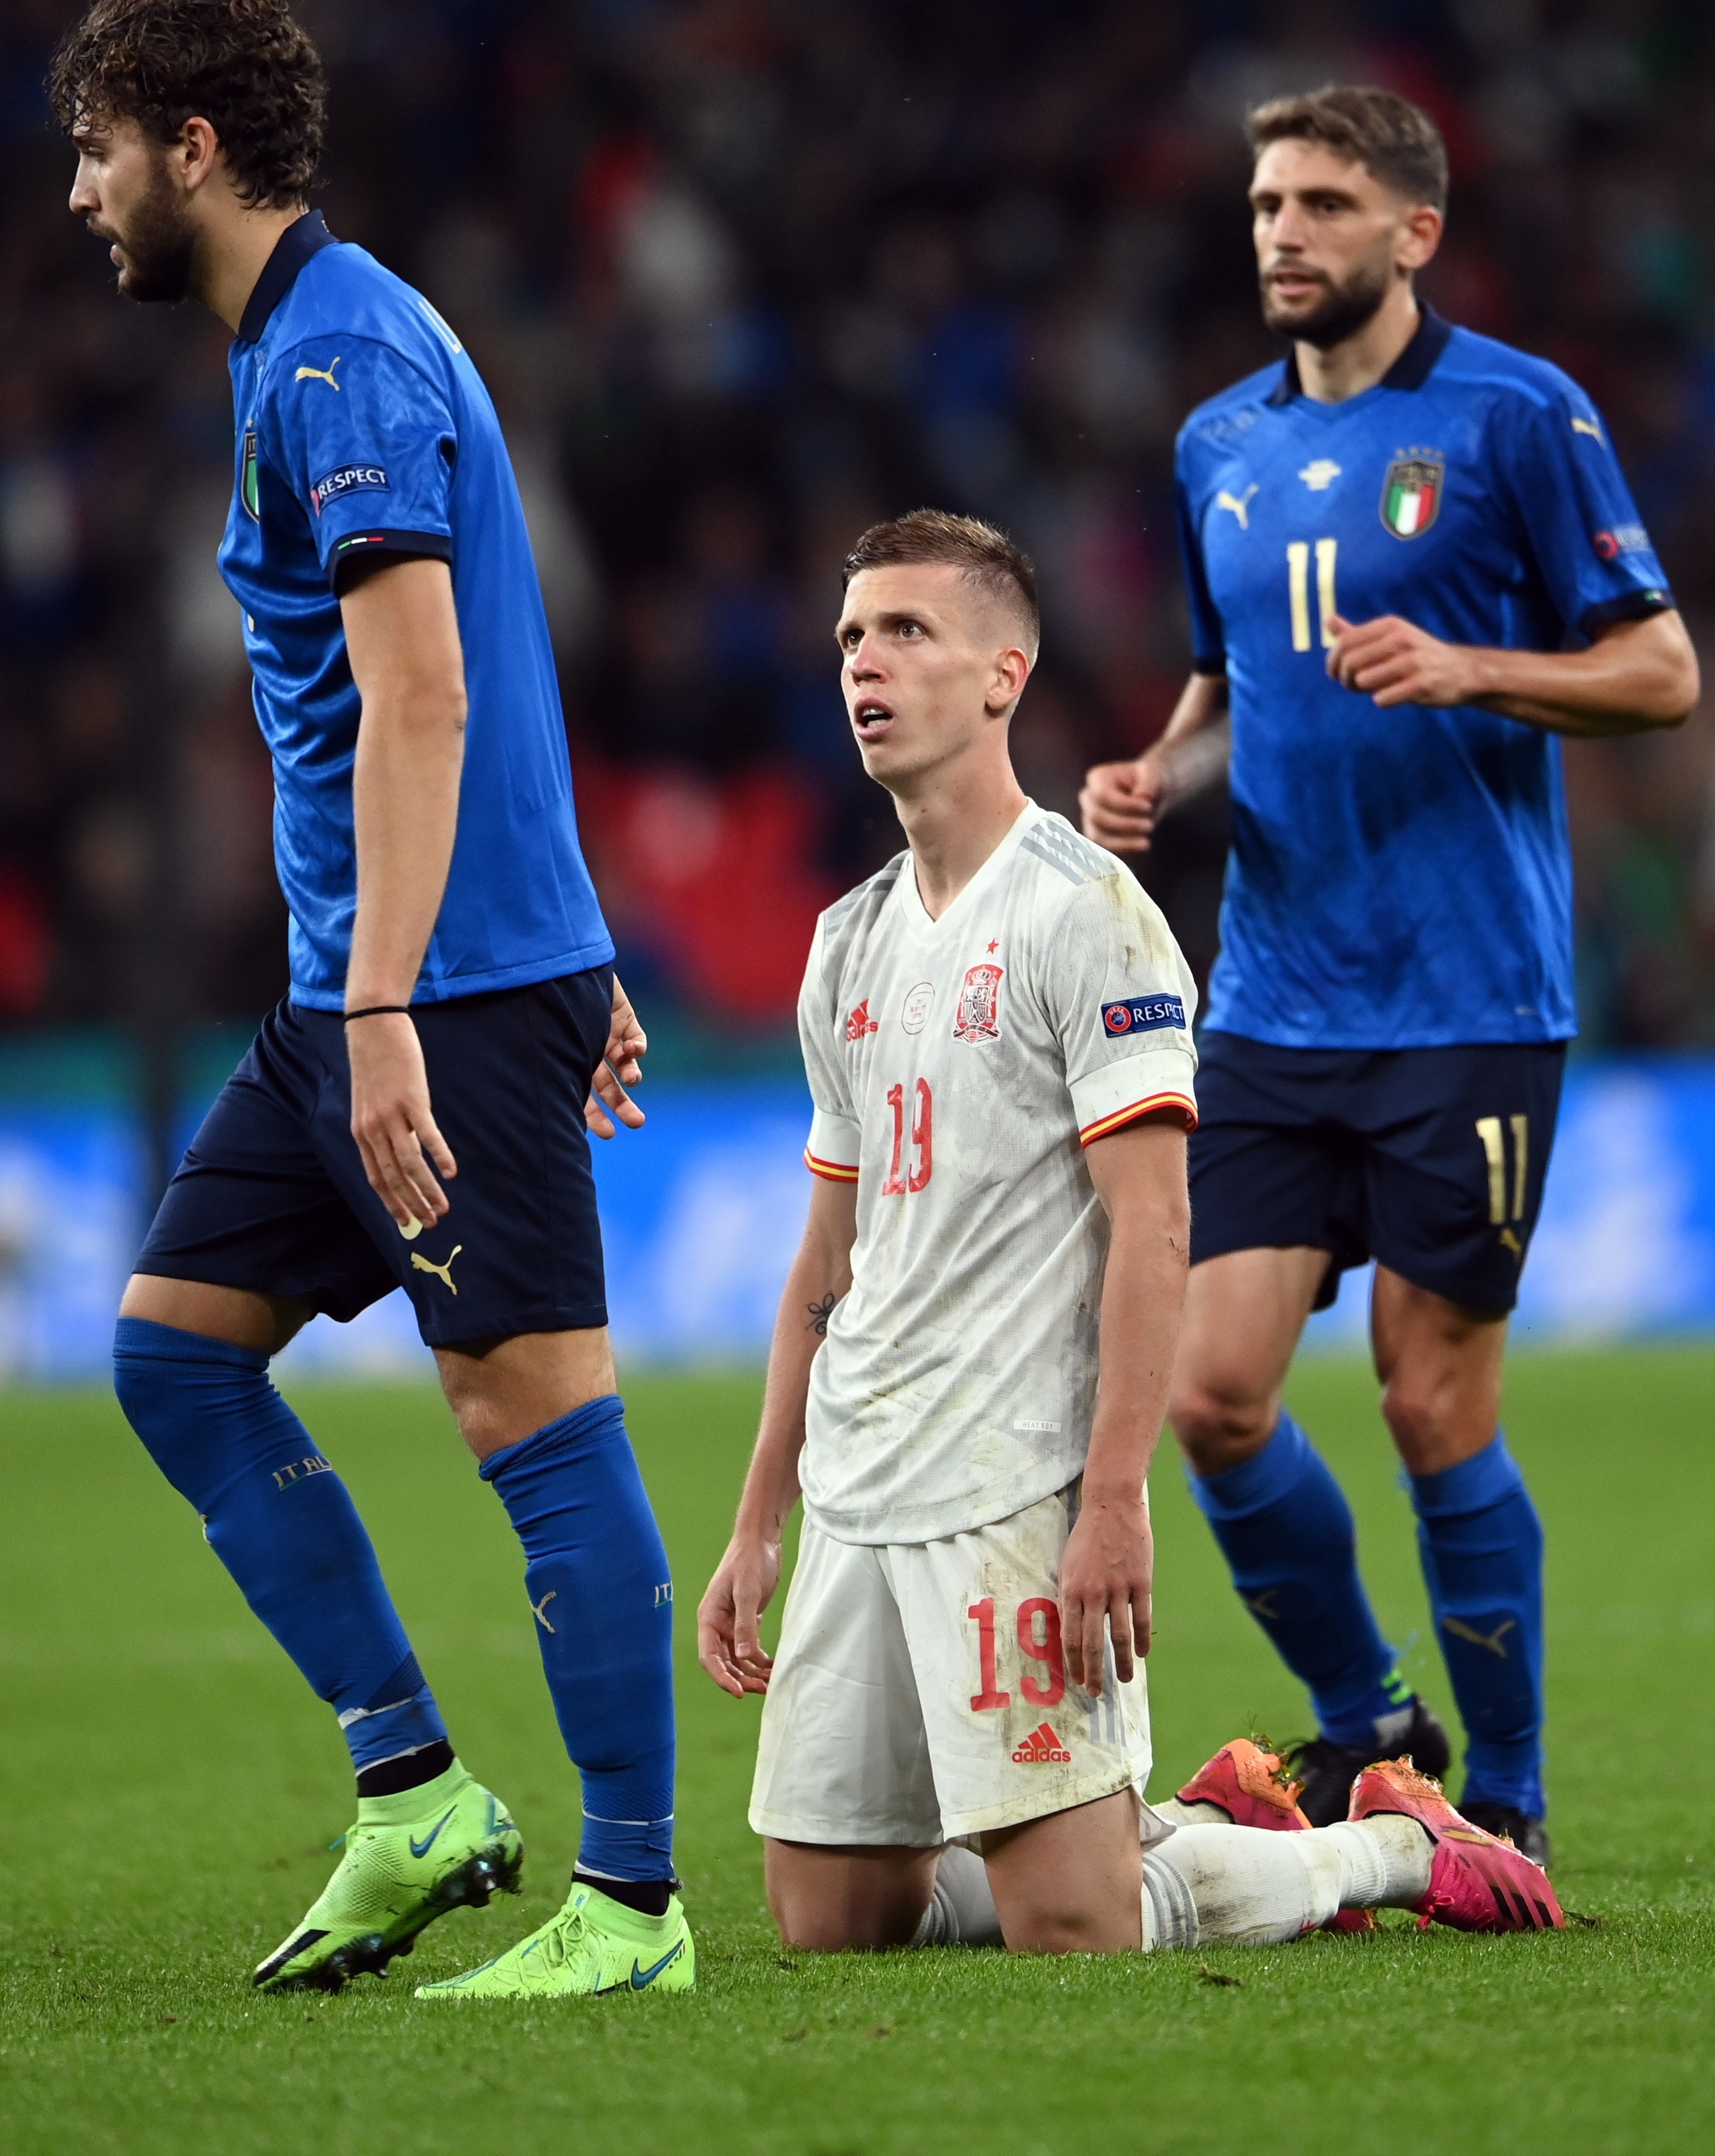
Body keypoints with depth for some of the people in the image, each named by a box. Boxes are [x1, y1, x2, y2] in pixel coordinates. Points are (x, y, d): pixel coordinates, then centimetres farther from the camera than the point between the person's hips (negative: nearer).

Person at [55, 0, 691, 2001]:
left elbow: (420, 695, -22)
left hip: (458, 991, -11)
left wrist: (385, 1007, -26)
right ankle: (415, 1787, 12)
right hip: (348, 992, 11)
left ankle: (631, 1898, -3)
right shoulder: (308, 345, 18)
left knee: (535, 1408, -7)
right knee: (174, 1344, 10)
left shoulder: (339, 354, -14)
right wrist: (573, 969, 25)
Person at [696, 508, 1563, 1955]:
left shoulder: (1083, 911, -7)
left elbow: (1152, 1228, -14)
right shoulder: (852, 942, 16)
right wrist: (756, 1530, 18)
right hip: (855, 1506, 8)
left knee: (1071, 1931, -13)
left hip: (1016, 1492, -8)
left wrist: (1115, 1499, -22)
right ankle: (1209, 1823, 23)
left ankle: (1395, 1848, 11)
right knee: (830, 1923, 6)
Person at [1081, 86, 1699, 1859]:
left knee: (1434, 1408, -3)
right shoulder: (1220, 445, 12)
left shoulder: (1515, 414, -4)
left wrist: (1467, 669, -18)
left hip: (1468, 1009, -5)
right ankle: (1361, 1730, 18)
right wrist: (1158, 771, 6)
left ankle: (1503, 1800, 12)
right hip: (1273, 1011, 5)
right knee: (1211, 1395, -3)